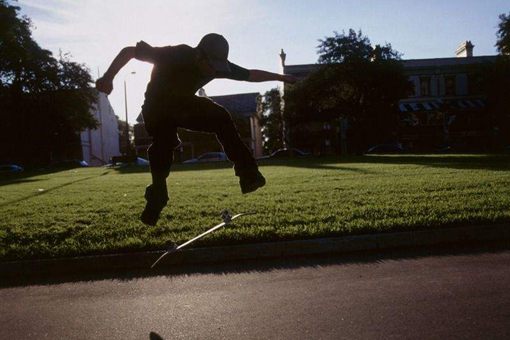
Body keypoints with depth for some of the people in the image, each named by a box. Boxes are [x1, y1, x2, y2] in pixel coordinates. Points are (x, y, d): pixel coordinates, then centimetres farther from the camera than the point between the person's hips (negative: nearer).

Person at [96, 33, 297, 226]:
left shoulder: (217, 64, -19)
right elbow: (128, 51, -26)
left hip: (185, 104, 4)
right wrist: (108, 78, -33)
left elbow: (251, 75, -7)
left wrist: (280, 77, -4)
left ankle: (248, 175, -21)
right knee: (163, 148, -21)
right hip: (158, 107, -3)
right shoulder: (174, 55, -34)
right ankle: (156, 202, -5)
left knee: (221, 118, -18)